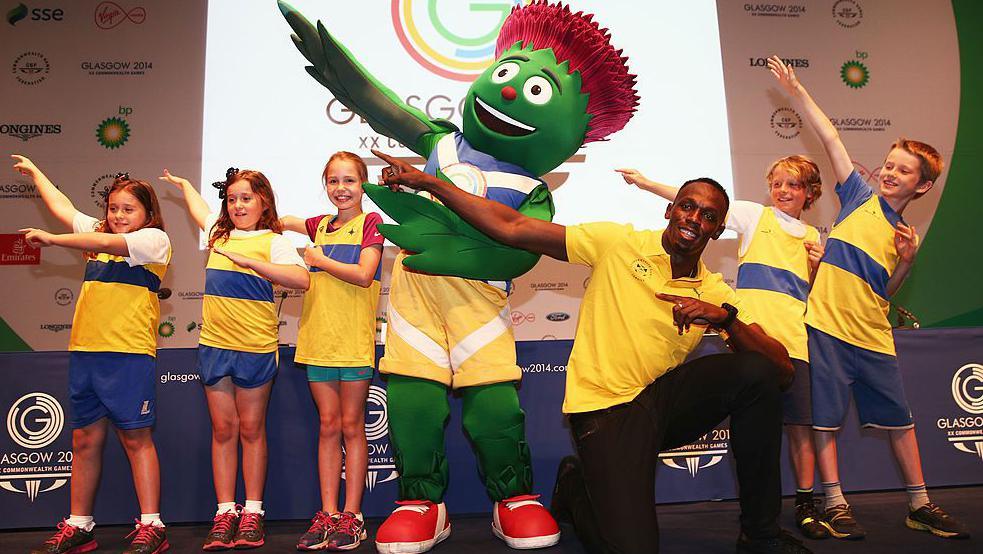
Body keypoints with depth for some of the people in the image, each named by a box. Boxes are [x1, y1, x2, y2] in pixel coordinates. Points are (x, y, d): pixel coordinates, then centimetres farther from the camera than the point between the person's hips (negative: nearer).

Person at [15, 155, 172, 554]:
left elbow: (107, 243, -15)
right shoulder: (97, 231, 20)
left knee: (135, 437, -5)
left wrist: (52, 239, -14)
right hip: (85, 351, 7)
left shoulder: (155, 239, -1)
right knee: (85, 439, 10)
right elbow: (62, 207, 32)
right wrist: (35, 172, 42)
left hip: (129, 353, -6)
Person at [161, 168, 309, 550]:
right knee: (223, 428, 6)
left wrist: (248, 260, -22)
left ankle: (252, 513, 13)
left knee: (251, 429, 5)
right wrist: (183, 185, 49)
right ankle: (225, 513, 12)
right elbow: (197, 206, 35)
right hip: (214, 344, 5)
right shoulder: (219, 233, 12)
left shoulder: (273, 241, -4)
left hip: (256, 347, -4)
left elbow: (301, 279, -22)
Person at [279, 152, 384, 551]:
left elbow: (363, 275, -14)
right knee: (328, 426, 8)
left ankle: (352, 516, 9)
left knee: (352, 426, 2)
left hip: (354, 339, -5)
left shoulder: (370, 222, -1)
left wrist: (320, 260, -5)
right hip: (319, 338, 5)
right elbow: (280, 221, 31)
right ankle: (327, 514, 13)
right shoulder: (320, 225, 15)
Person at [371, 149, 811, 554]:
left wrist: (725, 317, -21)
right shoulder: (620, 243, -3)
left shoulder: (715, 293, 6)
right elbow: (513, 228, -6)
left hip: (664, 399, 4)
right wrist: (427, 182, -8)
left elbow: (782, 370, -3)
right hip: (605, 408, -4)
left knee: (756, 372, -22)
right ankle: (577, 487, 17)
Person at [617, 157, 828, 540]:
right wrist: (646, 183, -6)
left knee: (800, 423, 1)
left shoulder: (812, 237, 20)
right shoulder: (754, 215, 9)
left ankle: (805, 503, 15)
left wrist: (817, 265, 7)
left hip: (793, 339, 3)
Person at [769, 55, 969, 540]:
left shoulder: (907, 235, 13)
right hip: (827, 326, -4)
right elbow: (830, 139, 0)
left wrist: (907, 260, -3)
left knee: (899, 418, 10)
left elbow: (884, 292, 13)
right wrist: (796, 92, -3)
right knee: (825, 417, -2)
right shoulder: (860, 198, 5)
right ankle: (835, 505, 10)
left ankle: (920, 505, 24)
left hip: (873, 336, 4)